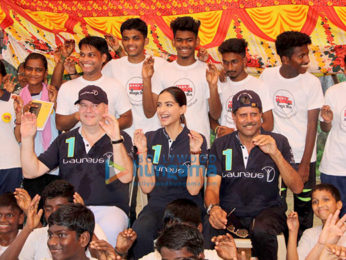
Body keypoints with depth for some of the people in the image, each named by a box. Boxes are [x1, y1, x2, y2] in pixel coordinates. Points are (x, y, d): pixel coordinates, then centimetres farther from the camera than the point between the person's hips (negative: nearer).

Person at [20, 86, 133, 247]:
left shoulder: (120, 138, 10)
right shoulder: (65, 140, 19)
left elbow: (125, 177, -6)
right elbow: (31, 172, 16)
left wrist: (115, 139, -16)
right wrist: (27, 138, 3)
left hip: (109, 208, -2)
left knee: (109, 230, -36)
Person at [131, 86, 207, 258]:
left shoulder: (196, 140, 1)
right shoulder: (150, 139, 9)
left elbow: (194, 189, -7)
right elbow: (147, 187, 1)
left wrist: (195, 152, -15)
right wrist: (142, 151, -6)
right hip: (156, 206, 2)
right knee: (139, 231, -31)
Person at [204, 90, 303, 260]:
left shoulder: (278, 142, 3)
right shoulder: (221, 145, 7)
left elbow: (297, 188, -5)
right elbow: (212, 187, -1)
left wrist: (275, 153, -19)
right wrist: (213, 207, -26)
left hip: (267, 209, 0)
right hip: (229, 211, 1)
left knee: (261, 230, -35)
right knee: (210, 226, -33)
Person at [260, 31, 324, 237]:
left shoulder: (311, 83, -7)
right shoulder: (267, 76, -2)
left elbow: (312, 124, -7)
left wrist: (305, 164, -10)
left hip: (302, 157, -1)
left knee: (303, 209, 5)